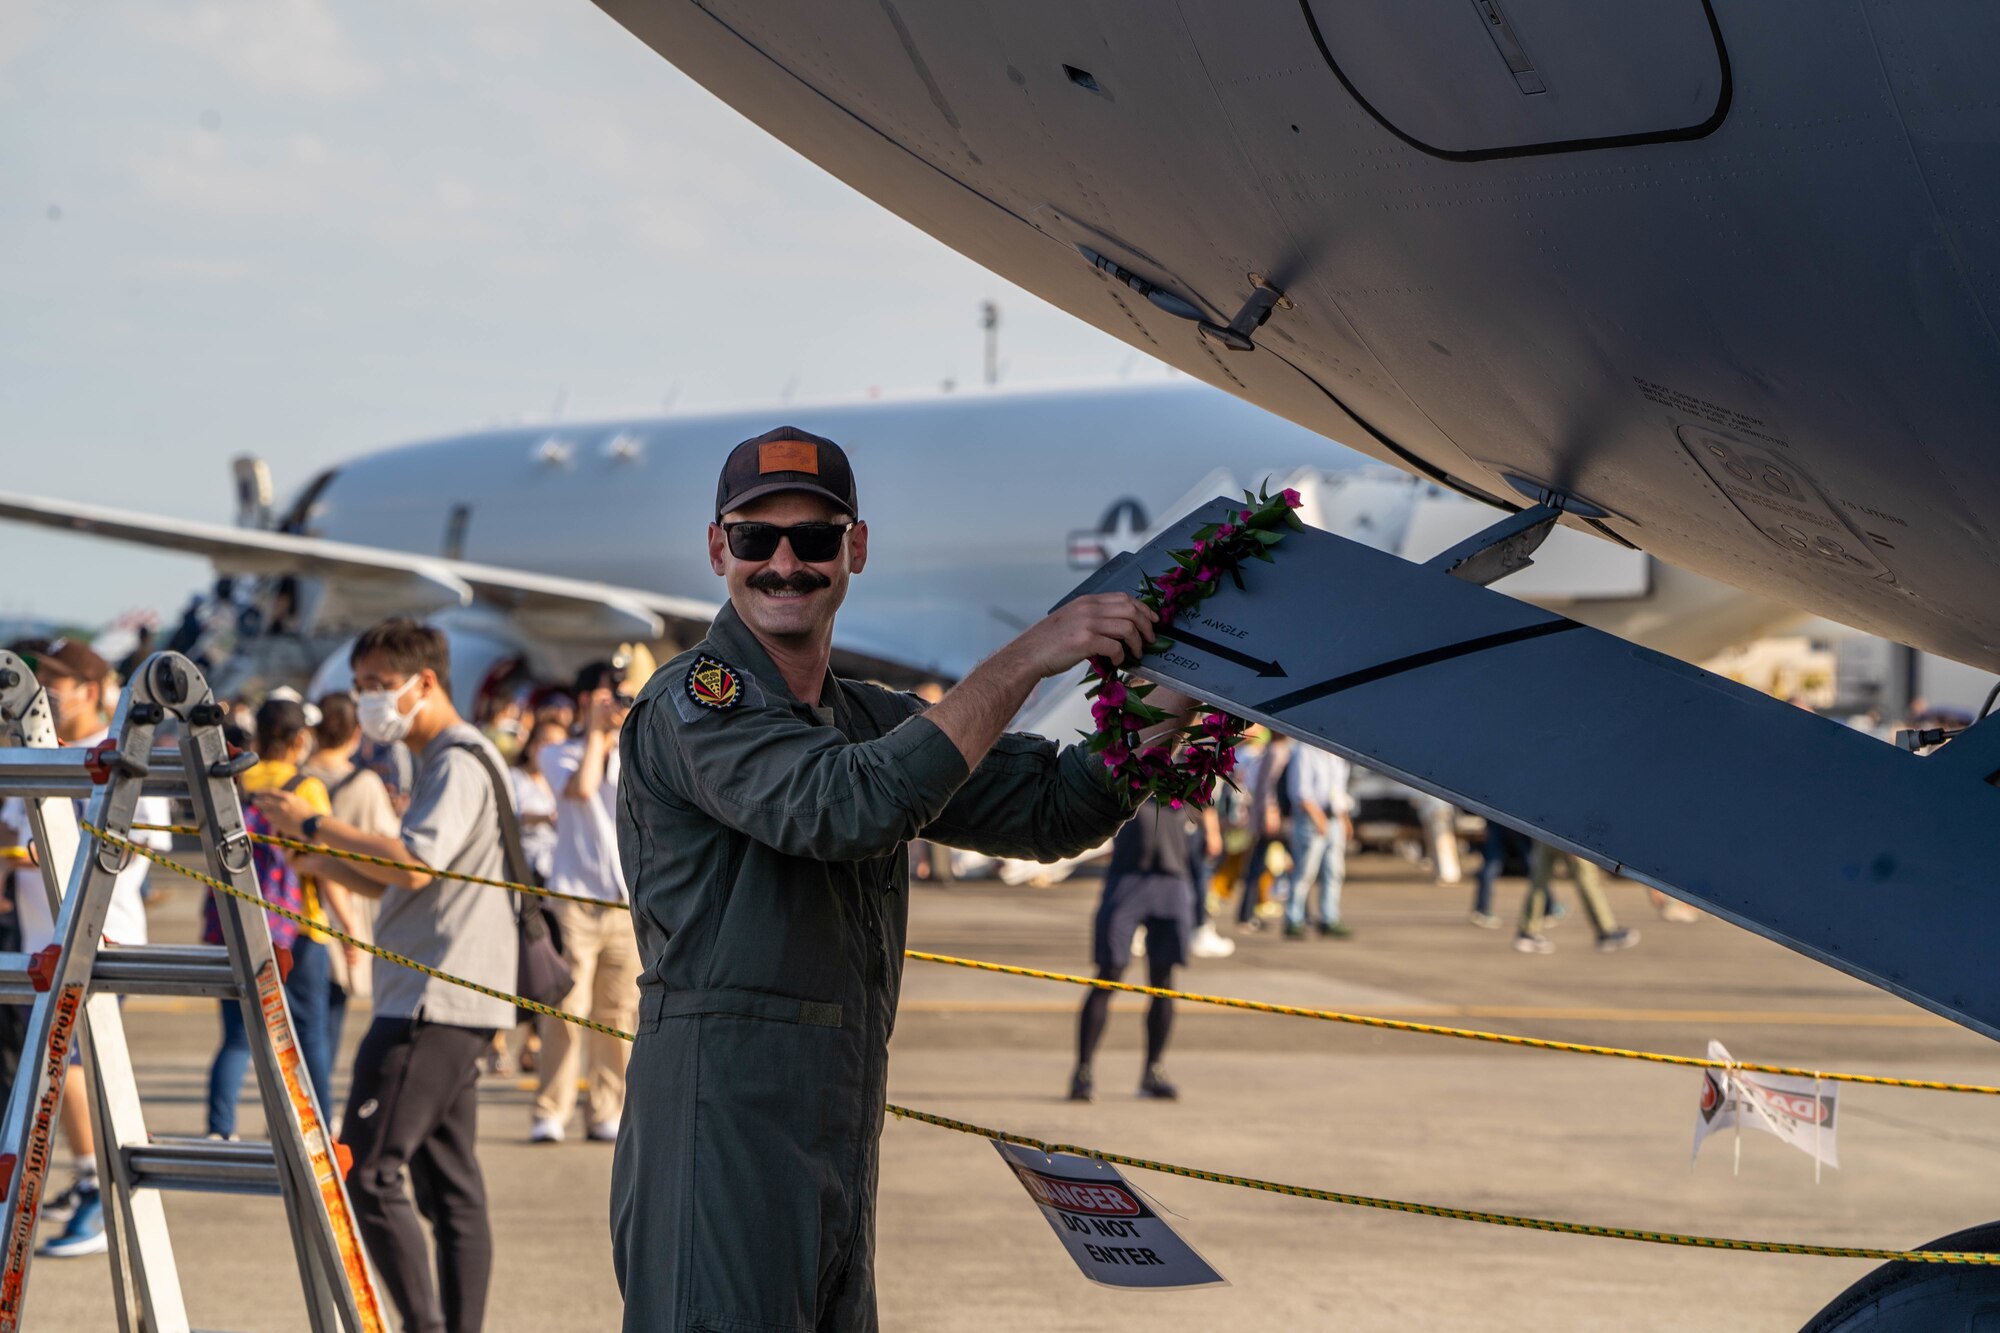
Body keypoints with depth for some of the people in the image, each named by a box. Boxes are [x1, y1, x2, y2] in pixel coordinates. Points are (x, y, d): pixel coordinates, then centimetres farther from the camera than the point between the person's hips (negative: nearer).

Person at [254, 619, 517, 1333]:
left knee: (366, 1172, -12)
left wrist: (314, 825, -16)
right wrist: (314, 850, 17)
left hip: (434, 1000, -11)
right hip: (452, 1006, 11)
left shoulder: (460, 761, -11)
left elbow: (413, 868, -24)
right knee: (450, 1184, 9)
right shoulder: (440, 763, 22)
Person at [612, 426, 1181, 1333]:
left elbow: (1054, 810, 16)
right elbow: (847, 807, -24)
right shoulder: (693, 703, -7)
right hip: (720, 1135, -8)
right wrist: (1025, 659, -21)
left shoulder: (871, 721, 19)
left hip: (839, 1153, 8)